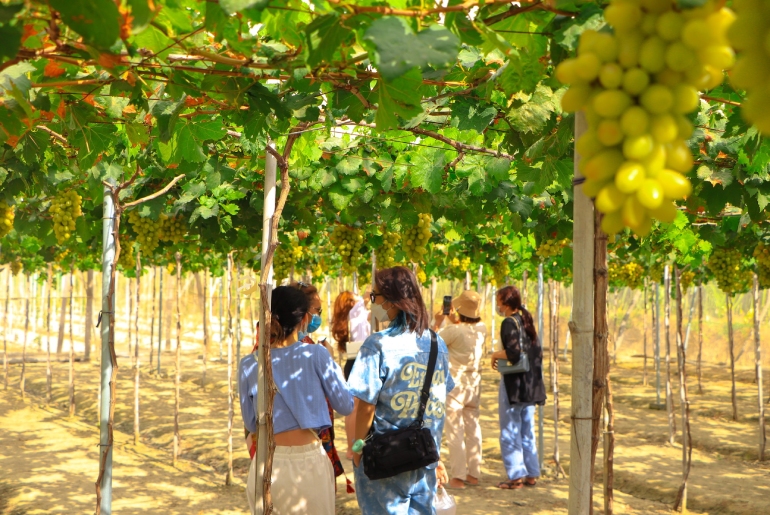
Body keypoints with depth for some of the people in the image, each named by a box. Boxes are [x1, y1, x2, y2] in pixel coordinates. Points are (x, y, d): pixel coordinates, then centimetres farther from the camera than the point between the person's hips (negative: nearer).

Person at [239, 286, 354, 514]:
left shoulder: (250, 366, 0)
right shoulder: (316, 355, -8)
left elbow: (250, 424, 9)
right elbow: (345, 406, 1)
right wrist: (332, 365, 14)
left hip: (266, 463, 3)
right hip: (306, 462, -3)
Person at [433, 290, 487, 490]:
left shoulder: (453, 330, -20)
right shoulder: (482, 329, -2)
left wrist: (437, 323, 3)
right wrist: (454, 322, 20)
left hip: (455, 383, -6)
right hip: (474, 383, 6)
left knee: (455, 430, 0)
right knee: (473, 428, 13)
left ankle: (458, 477, 0)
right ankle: (474, 473, 19)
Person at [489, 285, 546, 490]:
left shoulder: (509, 323, -13)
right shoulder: (526, 321, 11)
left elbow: (514, 353, -24)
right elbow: (537, 353, 12)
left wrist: (496, 354, -7)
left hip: (513, 383, -8)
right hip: (530, 385, 8)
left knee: (510, 432, 0)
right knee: (527, 431, 14)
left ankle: (516, 476, 2)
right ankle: (532, 474, 18)